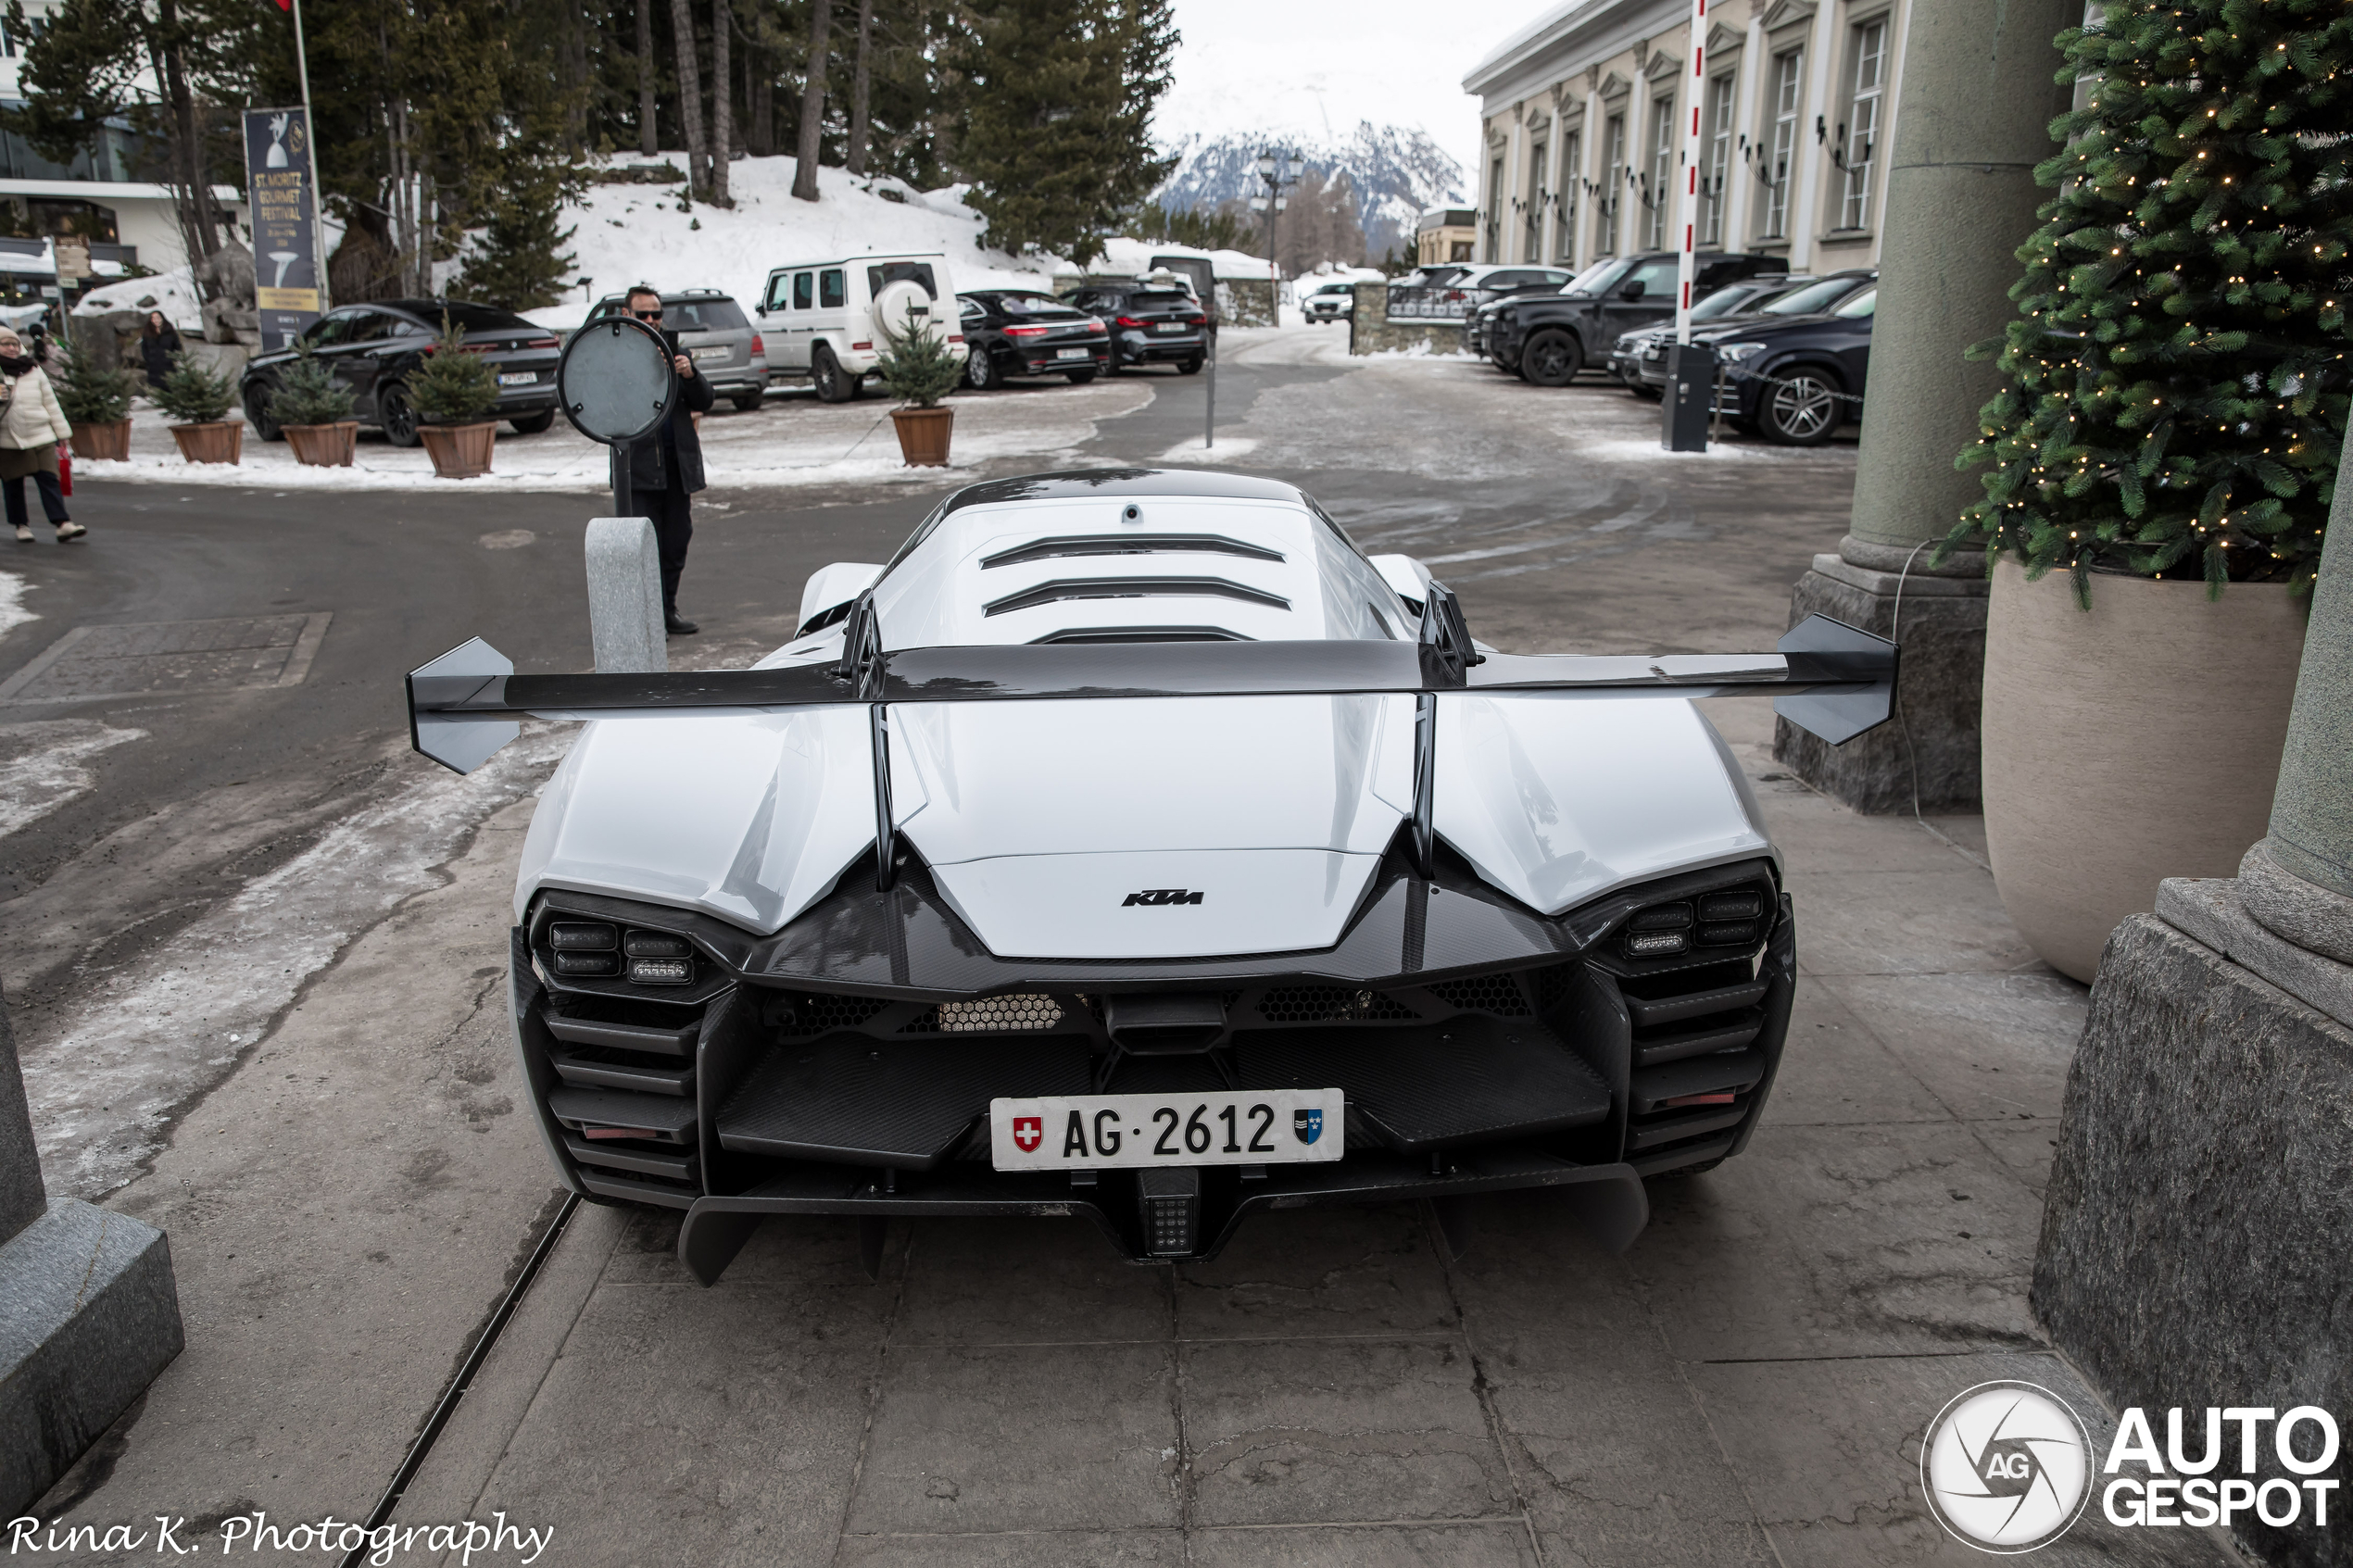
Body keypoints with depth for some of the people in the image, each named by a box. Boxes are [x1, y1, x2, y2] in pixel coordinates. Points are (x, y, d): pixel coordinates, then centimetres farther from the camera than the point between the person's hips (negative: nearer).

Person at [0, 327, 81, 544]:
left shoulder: (34, 370, 9)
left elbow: (50, 402, 11)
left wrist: (62, 432, 9)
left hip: (40, 435, 0)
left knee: (48, 479, -8)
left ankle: (63, 524, -14)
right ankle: (21, 525, 19)